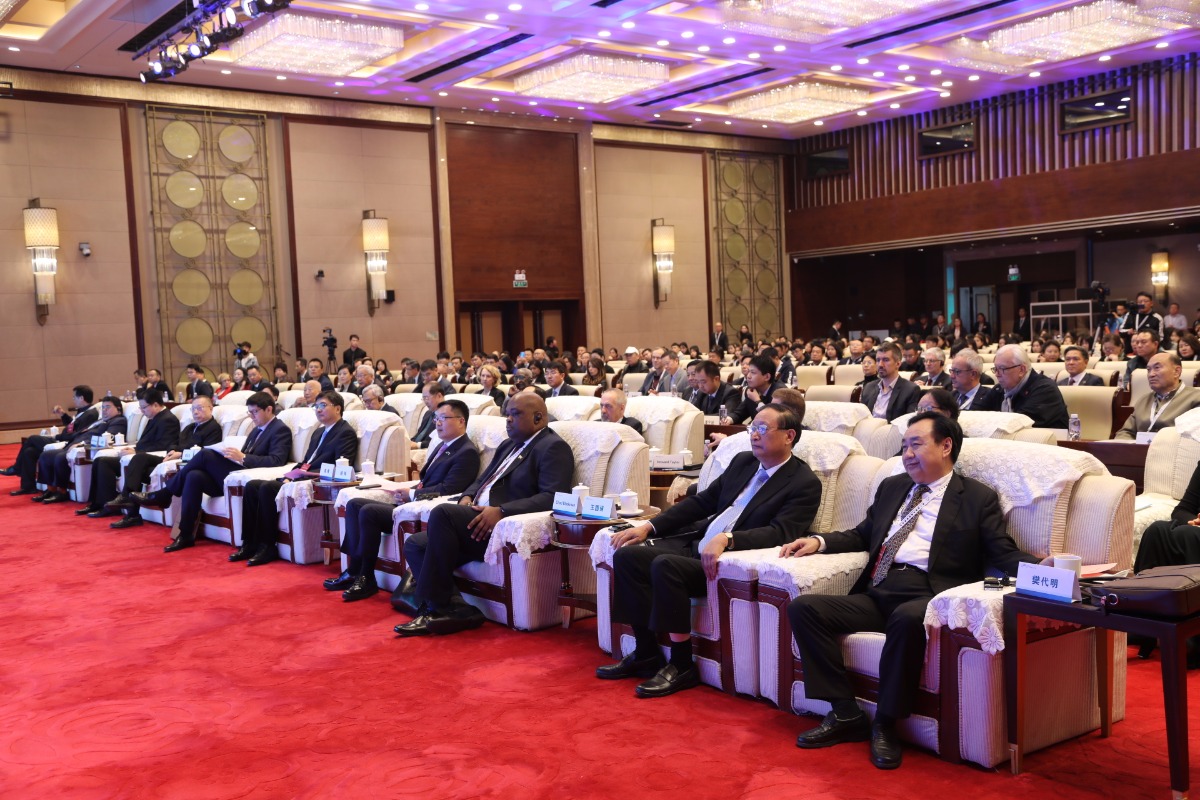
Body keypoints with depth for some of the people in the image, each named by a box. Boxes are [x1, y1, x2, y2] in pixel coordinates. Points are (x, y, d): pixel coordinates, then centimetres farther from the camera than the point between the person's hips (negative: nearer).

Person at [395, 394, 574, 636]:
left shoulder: (554, 448, -4)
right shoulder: (509, 445, 25)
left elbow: (552, 497, -17)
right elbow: (481, 480, 30)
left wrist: (501, 511, -24)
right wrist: (467, 497, 5)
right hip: (479, 521, 10)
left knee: (442, 513, -27)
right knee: (415, 544, -4)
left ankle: (435, 607, -19)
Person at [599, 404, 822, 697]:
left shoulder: (805, 484, -6)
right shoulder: (742, 462, 16)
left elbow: (779, 533, -19)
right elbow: (702, 501, 18)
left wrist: (727, 539, -34)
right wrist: (649, 526, 8)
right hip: (697, 542, 8)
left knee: (665, 565, -30)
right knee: (627, 555, -10)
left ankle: (682, 666, -16)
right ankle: (645, 653, -1)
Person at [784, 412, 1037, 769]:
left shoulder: (978, 498, 9)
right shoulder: (892, 487, 24)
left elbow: (1004, 554, 4)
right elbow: (863, 536, 31)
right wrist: (819, 541, 14)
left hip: (925, 595, -5)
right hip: (876, 594, 6)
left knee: (908, 618, -40)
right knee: (803, 607, -15)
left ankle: (886, 725, -19)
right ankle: (845, 714, -9)